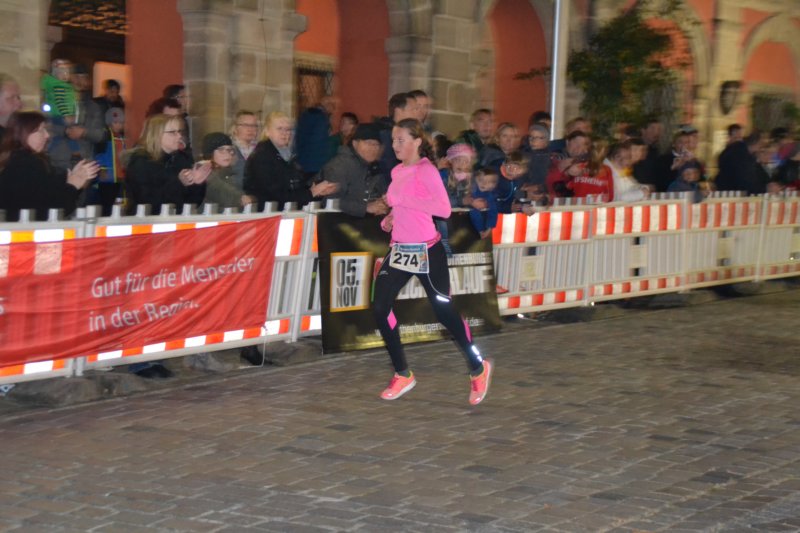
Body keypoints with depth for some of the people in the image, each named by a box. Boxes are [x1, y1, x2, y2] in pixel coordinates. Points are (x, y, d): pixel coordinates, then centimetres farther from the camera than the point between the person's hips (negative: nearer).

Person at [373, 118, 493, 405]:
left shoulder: (426, 170, -15)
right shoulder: (397, 171, 9)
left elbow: (444, 209, -26)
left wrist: (404, 198, -24)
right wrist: (389, 218, 4)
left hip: (426, 251, -8)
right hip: (400, 250, 8)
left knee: (444, 310, 1)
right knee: (380, 308, -2)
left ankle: (478, 368, 23)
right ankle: (403, 374, 12)